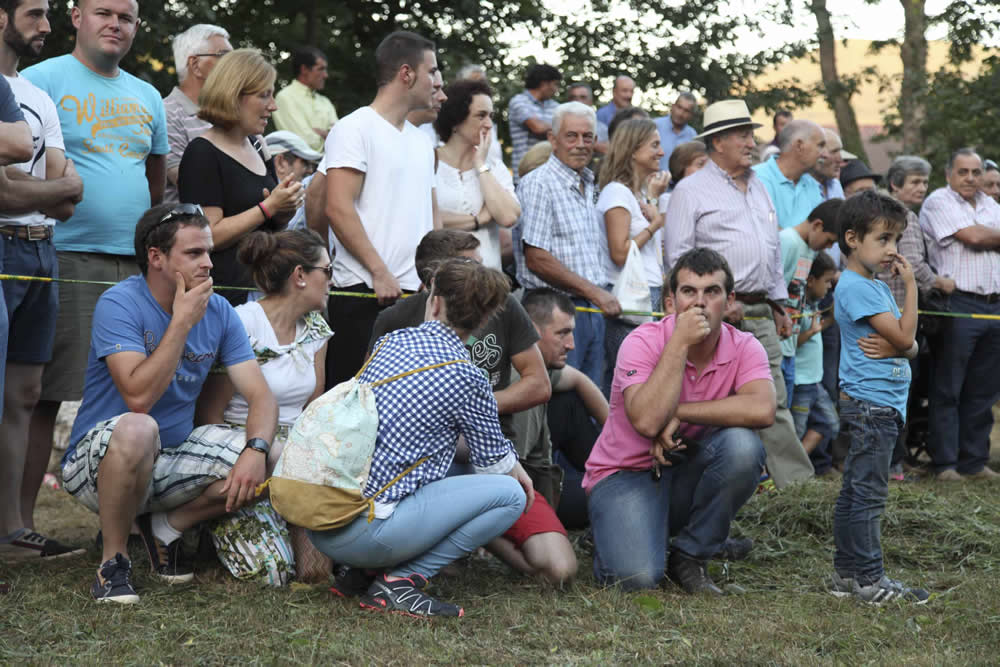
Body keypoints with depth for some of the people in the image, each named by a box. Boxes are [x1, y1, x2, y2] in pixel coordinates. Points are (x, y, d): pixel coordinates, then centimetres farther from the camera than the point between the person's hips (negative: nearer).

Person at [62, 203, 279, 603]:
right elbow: (139, 397, -29)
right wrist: (182, 321, -26)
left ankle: (165, 527, 6)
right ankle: (112, 560, -18)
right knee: (137, 429, -40)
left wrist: (256, 449, -25)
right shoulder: (120, 305, -17)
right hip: (97, 460, -6)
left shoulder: (218, 311, 0)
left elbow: (260, 395, -5)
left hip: (170, 461, 6)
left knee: (271, 460, -13)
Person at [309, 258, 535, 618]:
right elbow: (494, 460, 7)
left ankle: (361, 574, 14)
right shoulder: (465, 377, -7)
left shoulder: (390, 341, 11)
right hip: (362, 531, -8)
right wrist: (520, 475, 33)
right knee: (510, 494, -3)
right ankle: (400, 581, -6)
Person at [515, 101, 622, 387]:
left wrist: (601, 294, 13)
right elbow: (536, 259, -17)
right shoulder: (538, 184, -10)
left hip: (592, 310, 8)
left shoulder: (587, 185, 17)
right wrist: (594, 292, -15)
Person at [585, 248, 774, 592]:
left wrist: (677, 413, -25)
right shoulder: (643, 342, -15)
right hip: (625, 474, -3)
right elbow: (647, 421, -31)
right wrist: (680, 343, -27)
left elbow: (762, 410, -27)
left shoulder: (744, 348, -7)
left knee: (742, 445, -28)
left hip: (687, 474, 3)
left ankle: (689, 557, -8)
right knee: (637, 577, -29)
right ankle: (620, 538, 12)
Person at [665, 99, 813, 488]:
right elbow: (678, 256, -8)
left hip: (760, 313, 7)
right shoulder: (692, 190, -2)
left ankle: (798, 482, 7)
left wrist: (778, 305, 23)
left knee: (774, 401, 6)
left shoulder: (758, 188, 21)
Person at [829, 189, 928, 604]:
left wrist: (893, 346, -10)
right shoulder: (855, 287, -13)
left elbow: (910, 346, 13)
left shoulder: (875, 287, 18)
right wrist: (911, 285, -12)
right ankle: (869, 580, -4)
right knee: (868, 493, -7)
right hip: (872, 403, -10)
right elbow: (904, 337, -17)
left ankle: (846, 572, 18)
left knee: (855, 492, 13)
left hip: (880, 406, 10)